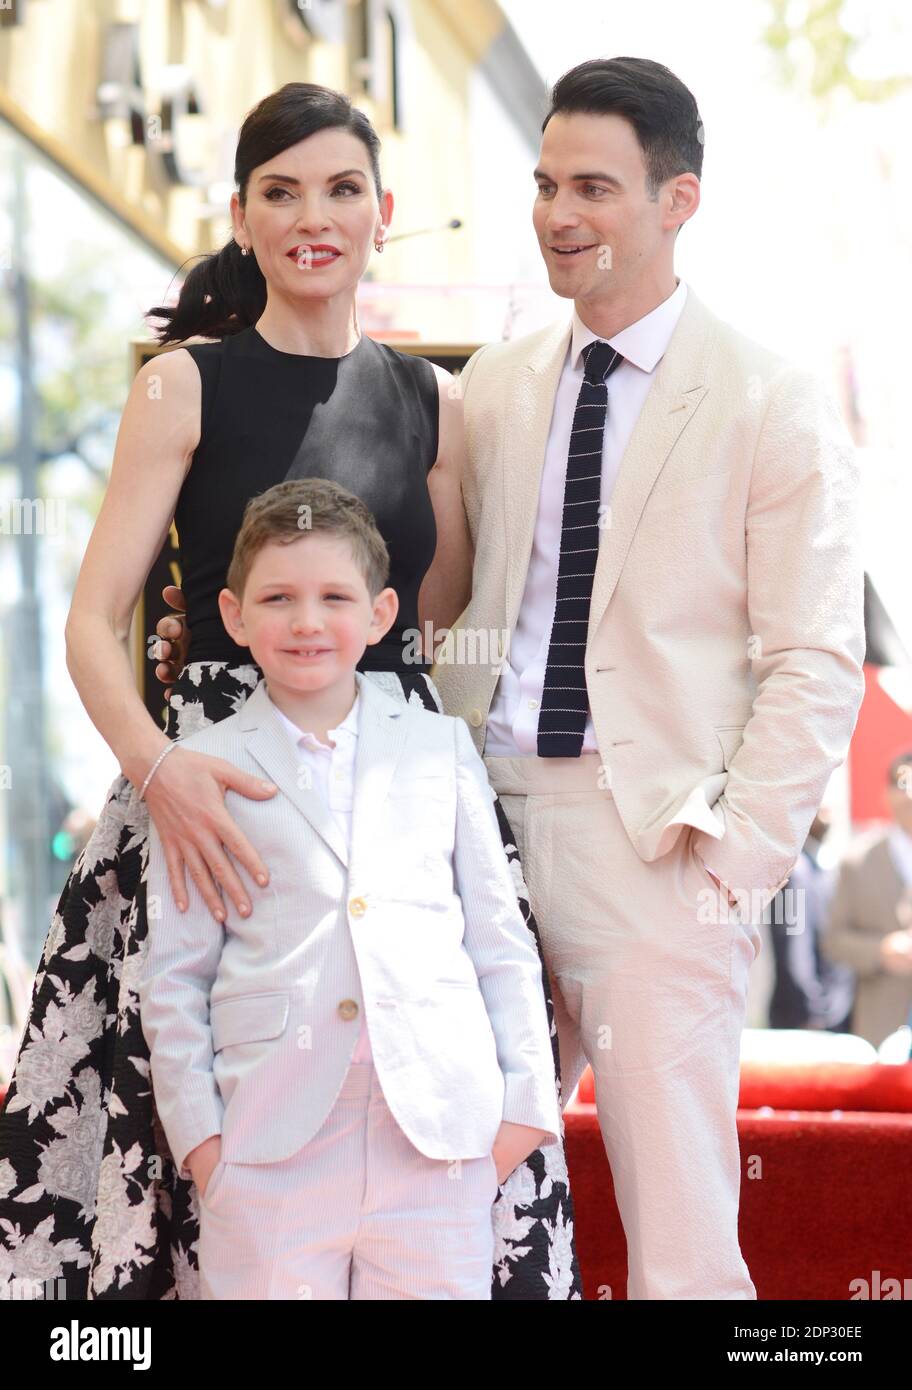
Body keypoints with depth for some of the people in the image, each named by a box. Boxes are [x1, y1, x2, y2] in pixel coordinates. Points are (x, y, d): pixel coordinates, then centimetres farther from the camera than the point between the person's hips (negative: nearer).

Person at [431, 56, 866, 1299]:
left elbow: (817, 663, -6)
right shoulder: (493, 385, 13)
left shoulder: (776, 407, -3)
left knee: (681, 1241, -2)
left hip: (653, 853, -4)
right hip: (489, 819, 5)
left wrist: (735, 858, -13)